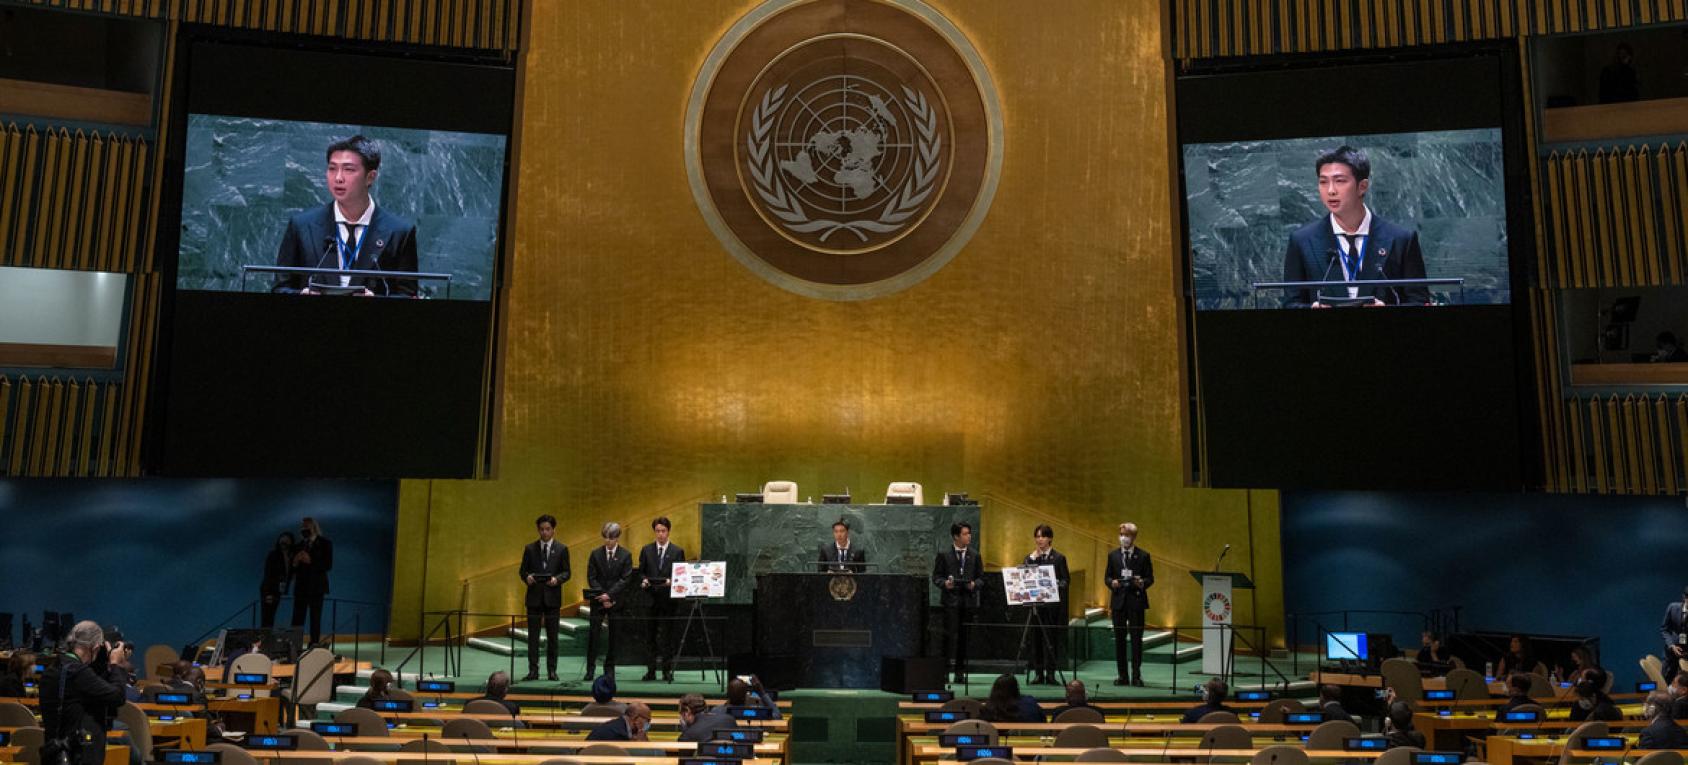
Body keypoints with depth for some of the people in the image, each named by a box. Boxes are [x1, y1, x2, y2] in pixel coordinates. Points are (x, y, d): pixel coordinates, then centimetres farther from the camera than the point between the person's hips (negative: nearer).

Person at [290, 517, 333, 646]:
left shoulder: (325, 544, 4)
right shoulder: (298, 546, 16)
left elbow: (328, 565, -7)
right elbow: (293, 569, 14)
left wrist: (310, 561, -16)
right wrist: (295, 562, -7)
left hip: (316, 587, -3)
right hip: (300, 587, 4)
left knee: (315, 619, -3)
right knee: (297, 620, -2)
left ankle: (314, 646, -1)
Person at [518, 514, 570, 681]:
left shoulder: (562, 549, 4)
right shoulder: (530, 548, 7)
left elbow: (566, 572, 2)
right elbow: (522, 570, 8)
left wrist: (557, 579, -18)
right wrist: (526, 577, -14)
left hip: (552, 597, -1)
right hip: (534, 596, 1)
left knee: (552, 635, 4)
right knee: (533, 635, 1)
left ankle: (552, 670, 11)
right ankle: (533, 670, 5)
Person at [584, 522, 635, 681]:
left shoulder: (626, 555, 0)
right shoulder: (596, 554, 4)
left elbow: (625, 579, -5)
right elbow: (591, 578, 1)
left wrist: (609, 595, -14)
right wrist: (602, 597, -9)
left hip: (616, 601, -1)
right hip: (598, 600, 1)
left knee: (614, 635, 4)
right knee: (592, 634, -5)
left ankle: (609, 668, 12)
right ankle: (590, 668, 0)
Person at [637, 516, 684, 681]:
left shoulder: (678, 551, 5)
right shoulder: (646, 550, 10)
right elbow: (641, 572, 11)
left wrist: (670, 581, -15)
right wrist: (644, 580, -9)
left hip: (668, 598, -2)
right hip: (650, 598, 2)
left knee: (667, 635, 0)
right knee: (650, 635, 5)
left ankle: (667, 670, 6)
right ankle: (650, 670, 11)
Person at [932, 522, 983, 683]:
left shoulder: (974, 555, 11)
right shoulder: (944, 555, 3)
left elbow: (981, 578, 11)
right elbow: (936, 576, 3)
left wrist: (975, 584, -9)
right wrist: (944, 583, -16)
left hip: (969, 599, 3)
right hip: (951, 599, -3)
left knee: (964, 634, 5)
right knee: (951, 633, -10)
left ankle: (960, 670, 11)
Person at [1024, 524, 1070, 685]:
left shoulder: (1059, 558, 4)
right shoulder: (1030, 557, 11)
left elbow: (1066, 580, 1)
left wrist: (1055, 585, -18)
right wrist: (1033, 557, -5)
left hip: (1053, 603, -2)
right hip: (1035, 601, 2)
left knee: (1052, 637, -2)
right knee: (1037, 637, 2)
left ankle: (1051, 673, 4)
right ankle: (1039, 673, 8)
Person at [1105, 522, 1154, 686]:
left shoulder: (1143, 556, 2)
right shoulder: (1113, 555, 10)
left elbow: (1150, 578, 2)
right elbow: (1107, 576, 11)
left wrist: (1142, 583, -19)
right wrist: (1112, 583, -11)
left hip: (1136, 600, -2)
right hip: (1118, 600, 3)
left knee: (1136, 639, -2)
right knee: (1119, 639, 5)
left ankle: (1136, 676, 3)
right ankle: (1122, 675, 13)